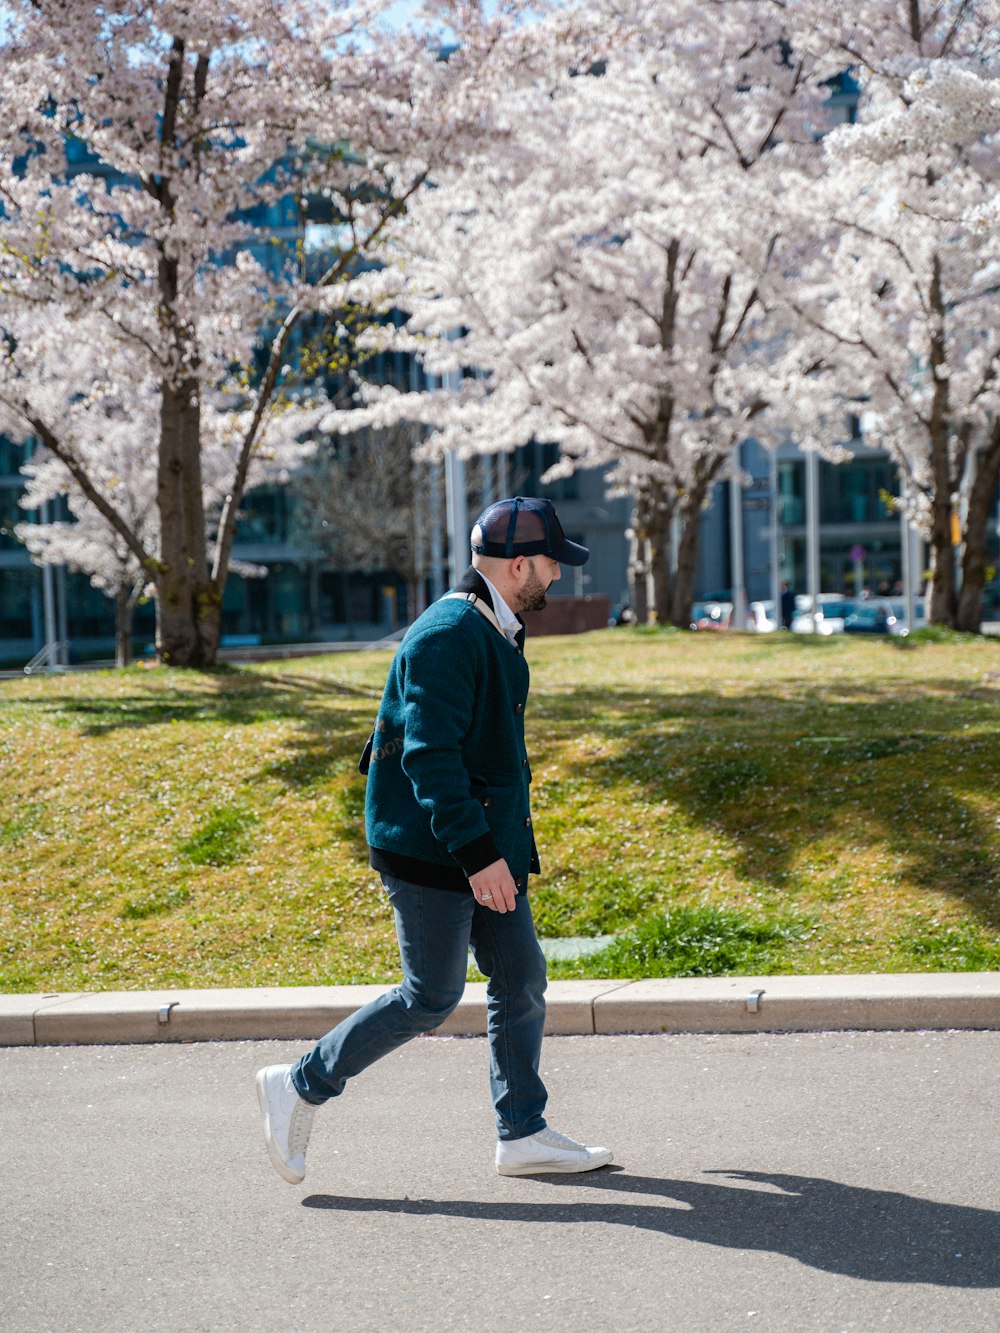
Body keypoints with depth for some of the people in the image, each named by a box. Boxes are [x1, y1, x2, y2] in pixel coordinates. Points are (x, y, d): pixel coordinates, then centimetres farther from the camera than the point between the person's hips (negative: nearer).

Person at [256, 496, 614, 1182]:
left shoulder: (495, 630, 14)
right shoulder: (448, 636, -19)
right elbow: (429, 754, -25)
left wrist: (504, 845, 23)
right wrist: (477, 854, -27)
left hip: (486, 843, 10)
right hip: (430, 850, -10)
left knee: (522, 981, 9)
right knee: (431, 997, -3)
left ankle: (524, 1134, 18)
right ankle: (301, 1087, 10)